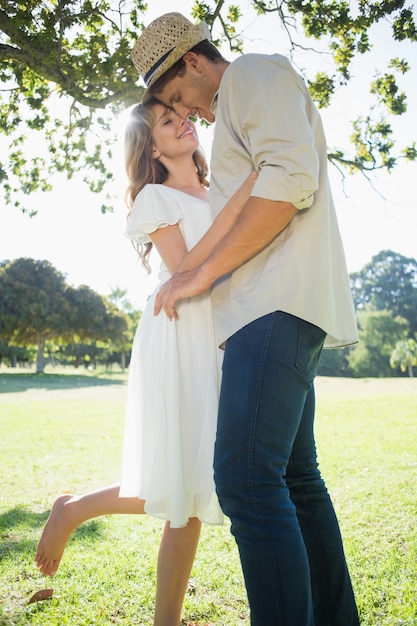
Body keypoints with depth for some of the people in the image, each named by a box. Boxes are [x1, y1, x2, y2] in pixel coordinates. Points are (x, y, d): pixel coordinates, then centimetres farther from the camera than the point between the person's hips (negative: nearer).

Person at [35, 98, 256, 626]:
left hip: (216, 343, 6)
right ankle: (72, 511, 16)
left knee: (193, 492, 3)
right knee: (179, 489, -8)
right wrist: (236, 206, -20)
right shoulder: (155, 196, 2)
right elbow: (185, 270, -13)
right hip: (176, 341, -6)